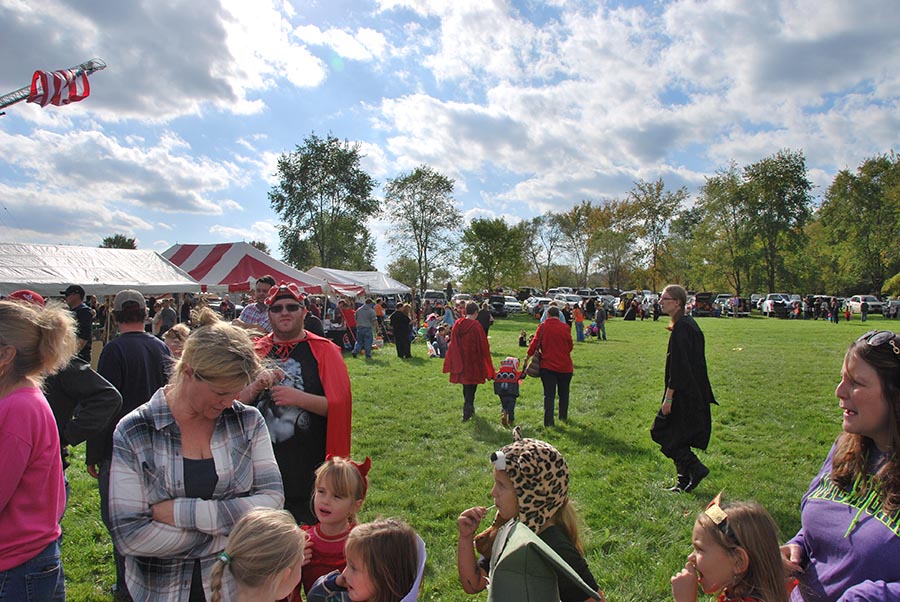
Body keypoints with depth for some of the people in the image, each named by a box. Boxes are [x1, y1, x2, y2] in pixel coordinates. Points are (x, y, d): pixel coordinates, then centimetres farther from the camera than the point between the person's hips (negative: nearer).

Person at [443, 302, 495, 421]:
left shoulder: (457, 324, -1)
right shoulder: (476, 326, -16)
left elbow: (453, 344, 4)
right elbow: (483, 346, -11)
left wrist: (454, 364, 13)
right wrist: (488, 365, 0)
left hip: (460, 361, 5)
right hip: (473, 361, -5)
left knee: (466, 385, 21)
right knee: (471, 385, 6)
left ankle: (469, 408, 36)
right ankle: (467, 411, 0)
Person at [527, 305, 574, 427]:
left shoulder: (542, 327, -6)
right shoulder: (565, 327, -6)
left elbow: (535, 343, -4)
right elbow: (570, 346, 0)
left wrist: (528, 356, 10)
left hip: (547, 365, 0)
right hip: (564, 366, 1)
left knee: (549, 394, 2)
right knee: (563, 392, 19)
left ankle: (548, 420, -6)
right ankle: (563, 416, 30)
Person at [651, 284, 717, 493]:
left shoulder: (680, 329, -20)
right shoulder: (689, 324, 10)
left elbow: (678, 366, -23)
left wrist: (668, 397, -21)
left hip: (682, 394, -10)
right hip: (693, 393, 10)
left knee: (664, 432, 1)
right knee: (678, 436, 15)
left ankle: (695, 468, 3)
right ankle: (685, 480, 22)